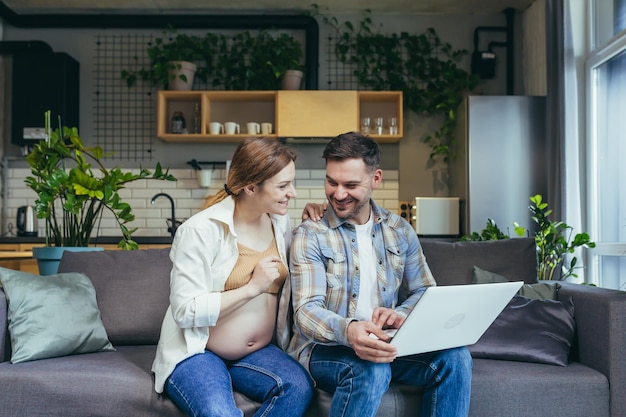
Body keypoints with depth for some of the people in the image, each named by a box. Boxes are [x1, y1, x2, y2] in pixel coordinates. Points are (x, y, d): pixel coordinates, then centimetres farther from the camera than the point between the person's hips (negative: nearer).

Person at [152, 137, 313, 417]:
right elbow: (185, 312, -18)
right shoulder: (200, 230, -16)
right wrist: (252, 287, -21)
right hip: (196, 352, -5)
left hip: (258, 352, 6)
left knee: (299, 387, -25)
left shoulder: (281, 223, 4)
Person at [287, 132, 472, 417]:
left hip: (387, 343, 4)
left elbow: (425, 291, 10)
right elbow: (306, 310, -16)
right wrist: (349, 330, -38)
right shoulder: (310, 235, -6)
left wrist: (401, 314, -14)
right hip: (325, 347, -4)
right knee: (370, 369, -36)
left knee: (455, 358, -22)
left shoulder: (400, 230, 9)